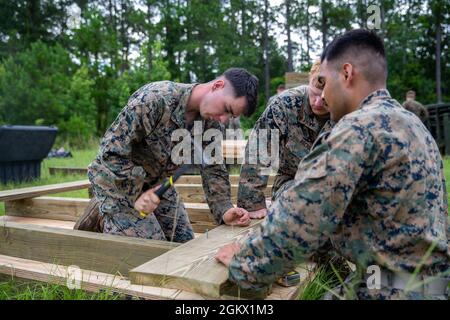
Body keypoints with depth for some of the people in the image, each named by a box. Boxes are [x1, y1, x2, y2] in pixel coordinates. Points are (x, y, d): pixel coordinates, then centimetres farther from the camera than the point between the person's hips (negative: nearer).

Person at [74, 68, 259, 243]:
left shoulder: (212, 123, -10)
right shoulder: (155, 99, -32)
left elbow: (212, 168, -6)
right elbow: (112, 150, -29)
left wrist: (224, 210, -20)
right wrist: (135, 194, -28)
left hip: (157, 182, 7)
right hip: (116, 179, -7)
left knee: (184, 242, 9)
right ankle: (103, 217, 10)